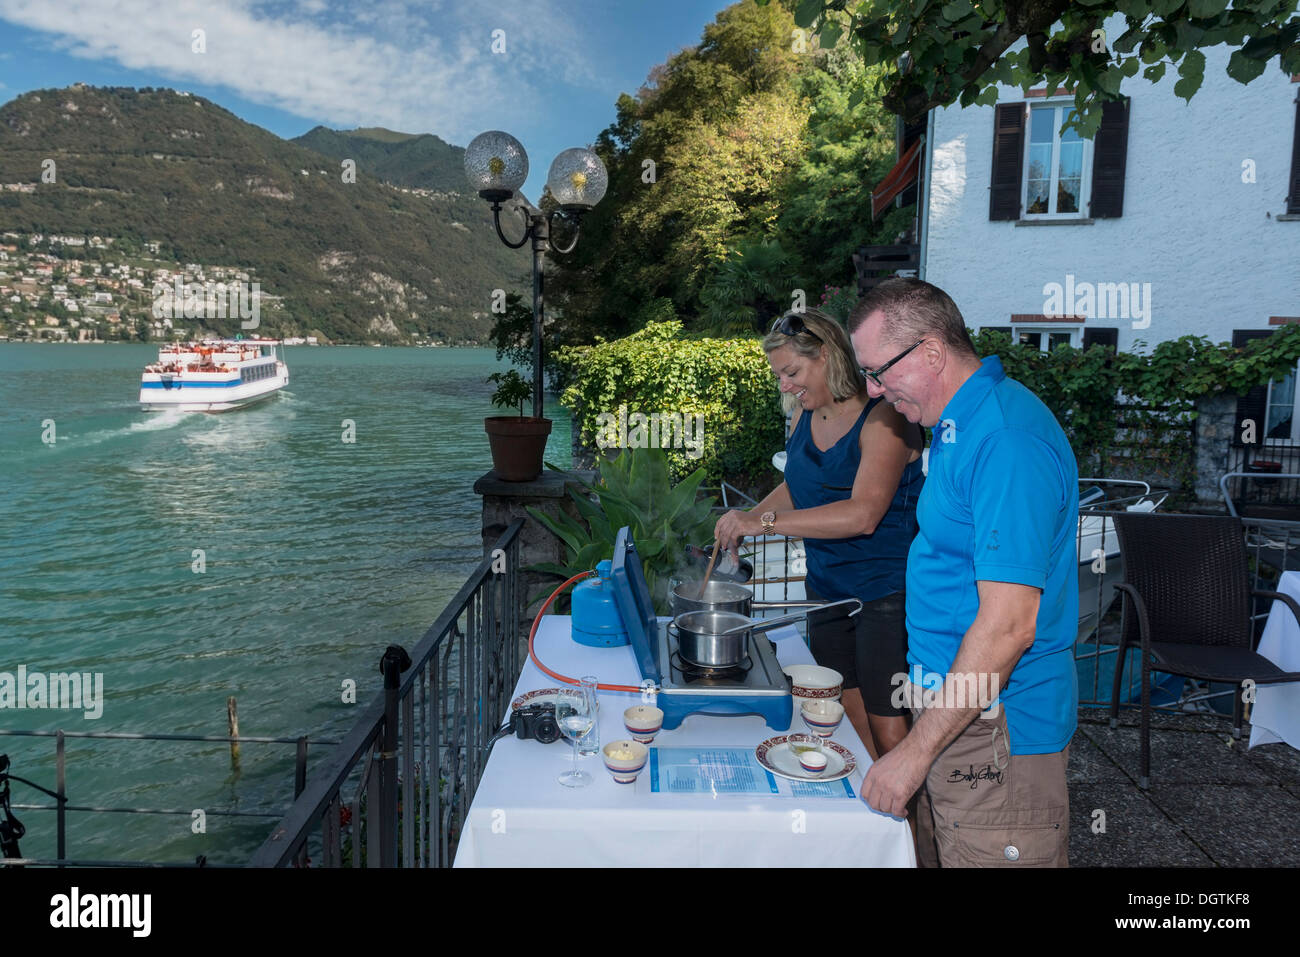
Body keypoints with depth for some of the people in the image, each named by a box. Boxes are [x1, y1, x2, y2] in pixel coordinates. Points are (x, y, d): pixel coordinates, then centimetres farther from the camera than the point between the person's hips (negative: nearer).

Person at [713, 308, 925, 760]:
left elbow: (863, 514, -28)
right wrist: (748, 519, 1)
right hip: (826, 586, 7)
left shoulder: (882, 417, -17)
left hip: (884, 591, -7)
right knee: (844, 719, 14)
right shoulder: (805, 413, 6)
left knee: (887, 728, 1)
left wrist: (766, 521, -29)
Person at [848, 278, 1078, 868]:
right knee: (936, 854, 19)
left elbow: (1008, 625, -26)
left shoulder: (1008, 442, -23)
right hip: (952, 703, 9)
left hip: (997, 732, -9)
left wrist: (917, 750, -22)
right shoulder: (959, 425, 9)